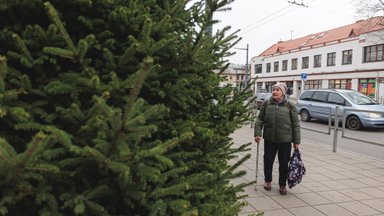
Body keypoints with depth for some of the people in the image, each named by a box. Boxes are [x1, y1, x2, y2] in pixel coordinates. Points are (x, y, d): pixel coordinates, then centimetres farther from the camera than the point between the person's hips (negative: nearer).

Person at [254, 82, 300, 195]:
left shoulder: (290, 105, -3)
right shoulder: (266, 104, 2)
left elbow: (296, 124, -1)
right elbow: (259, 119, 3)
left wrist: (296, 141, -3)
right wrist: (257, 133, -8)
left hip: (285, 140, -1)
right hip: (269, 139, 2)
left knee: (284, 163, 7)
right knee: (268, 161, 12)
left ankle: (282, 185, 26)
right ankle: (267, 181, 35)